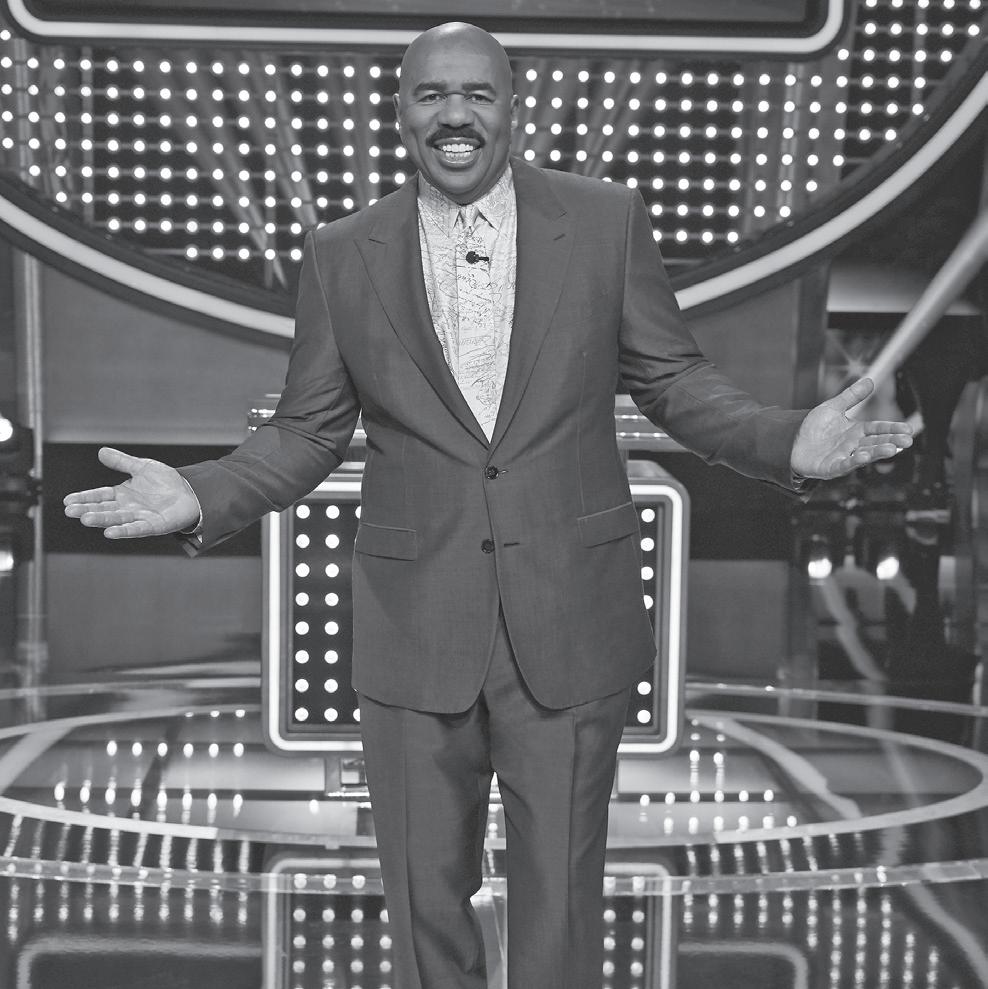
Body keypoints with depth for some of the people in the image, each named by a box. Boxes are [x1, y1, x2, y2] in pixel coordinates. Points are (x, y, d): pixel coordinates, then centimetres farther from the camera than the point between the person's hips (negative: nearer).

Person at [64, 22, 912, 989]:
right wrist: (201, 497, -10)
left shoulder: (607, 223, -1)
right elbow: (305, 433, 6)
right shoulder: (341, 257, 1)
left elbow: (673, 380, 4)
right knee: (423, 898, 13)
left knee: (559, 900, 10)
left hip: (570, 626, 0)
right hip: (414, 631, 1)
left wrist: (787, 441, -12)